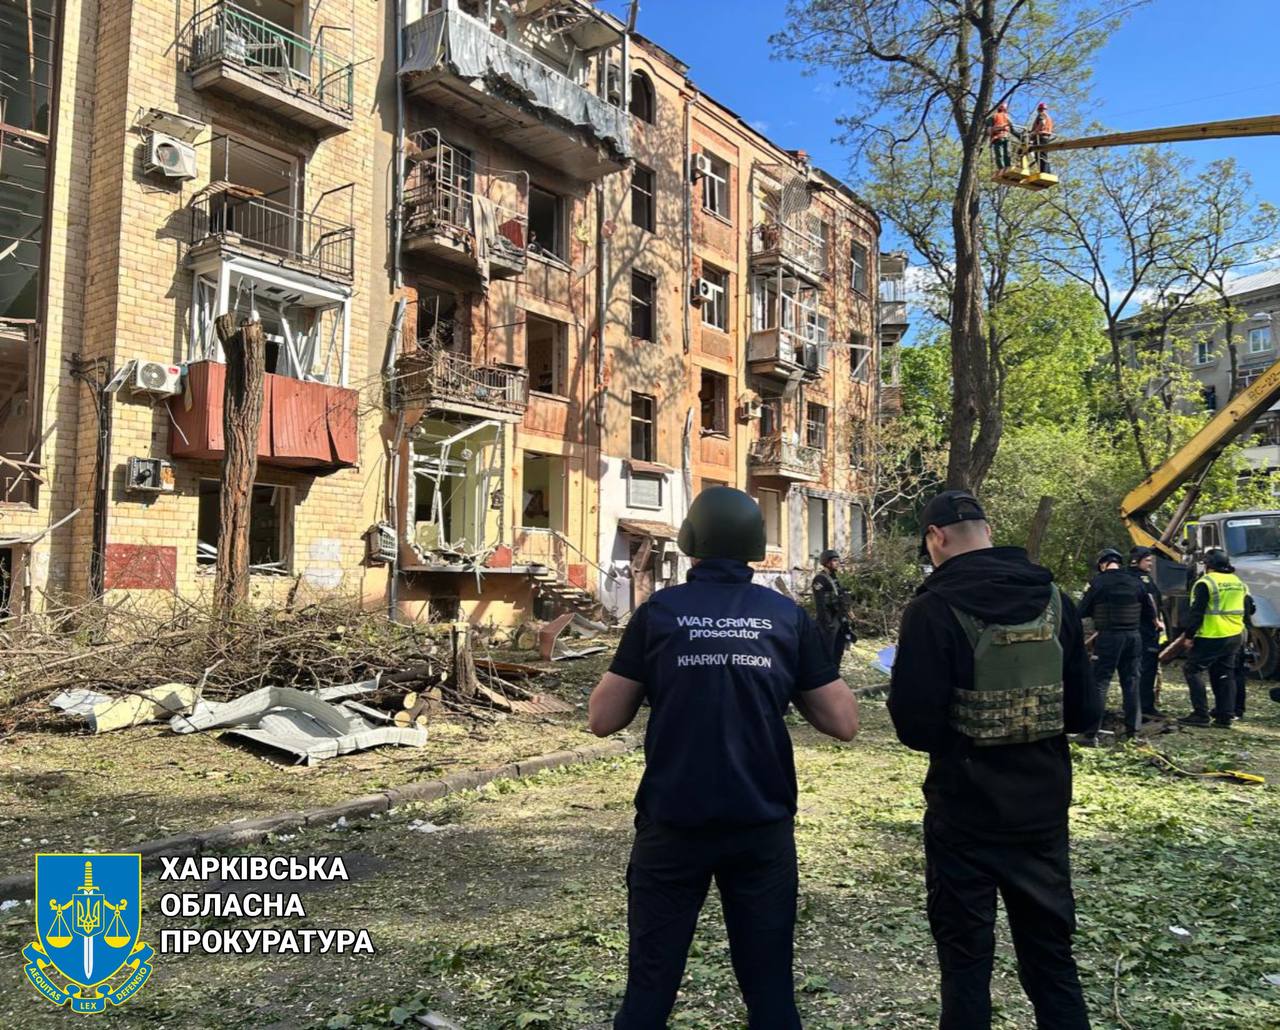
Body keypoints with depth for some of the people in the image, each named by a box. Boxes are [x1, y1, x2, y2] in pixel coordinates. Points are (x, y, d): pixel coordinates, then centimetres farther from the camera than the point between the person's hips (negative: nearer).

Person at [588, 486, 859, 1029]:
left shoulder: (659, 611, -5)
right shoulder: (787, 616, -1)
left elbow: (604, 719, -1)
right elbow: (843, 723, 1)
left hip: (672, 824, -1)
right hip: (763, 825, 1)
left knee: (652, 980, 11)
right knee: (769, 982, 13)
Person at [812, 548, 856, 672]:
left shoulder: (834, 579, 16)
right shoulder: (820, 579, -12)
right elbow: (820, 604, -19)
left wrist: (846, 622, 18)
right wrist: (827, 624, -23)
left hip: (839, 621, 9)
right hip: (829, 623, -9)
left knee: (838, 653, 14)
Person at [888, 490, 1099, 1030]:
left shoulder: (934, 607, -15)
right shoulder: (1054, 598, 0)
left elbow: (916, 727, -17)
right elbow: (1083, 711, 5)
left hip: (967, 807, -4)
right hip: (1043, 802, 5)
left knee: (965, 951, 10)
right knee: (1050, 947, 19)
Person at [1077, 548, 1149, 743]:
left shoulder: (1098, 582, -8)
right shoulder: (1135, 583, 5)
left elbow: (1082, 612, -5)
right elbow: (1149, 612, 12)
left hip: (1108, 637, -4)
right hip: (1133, 637, 4)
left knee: (1100, 684, -2)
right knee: (1131, 683, 13)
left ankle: (1091, 734, -5)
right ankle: (1132, 731, 18)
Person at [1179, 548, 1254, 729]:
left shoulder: (1206, 582, -13)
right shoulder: (1239, 582, 13)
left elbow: (1196, 612, -15)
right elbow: (1248, 609, 19)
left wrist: (1189, 634, -10)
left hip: (1211, 637, -8)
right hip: (1235, 637, 8)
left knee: (1194, 670, 0)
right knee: (1225, 675, 14)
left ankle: (1201, 714, -6)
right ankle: (1225, 716, 13)